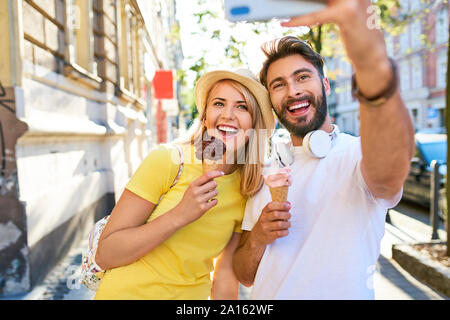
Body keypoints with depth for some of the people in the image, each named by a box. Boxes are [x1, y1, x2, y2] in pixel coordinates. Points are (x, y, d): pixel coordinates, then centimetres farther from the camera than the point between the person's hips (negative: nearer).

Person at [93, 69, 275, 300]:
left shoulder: (247, 194, -6)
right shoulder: (166, 160, -18)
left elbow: (225, 277, -1)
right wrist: (180, 215, -29)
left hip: (194, 295, 4)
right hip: (127, 292, -3)